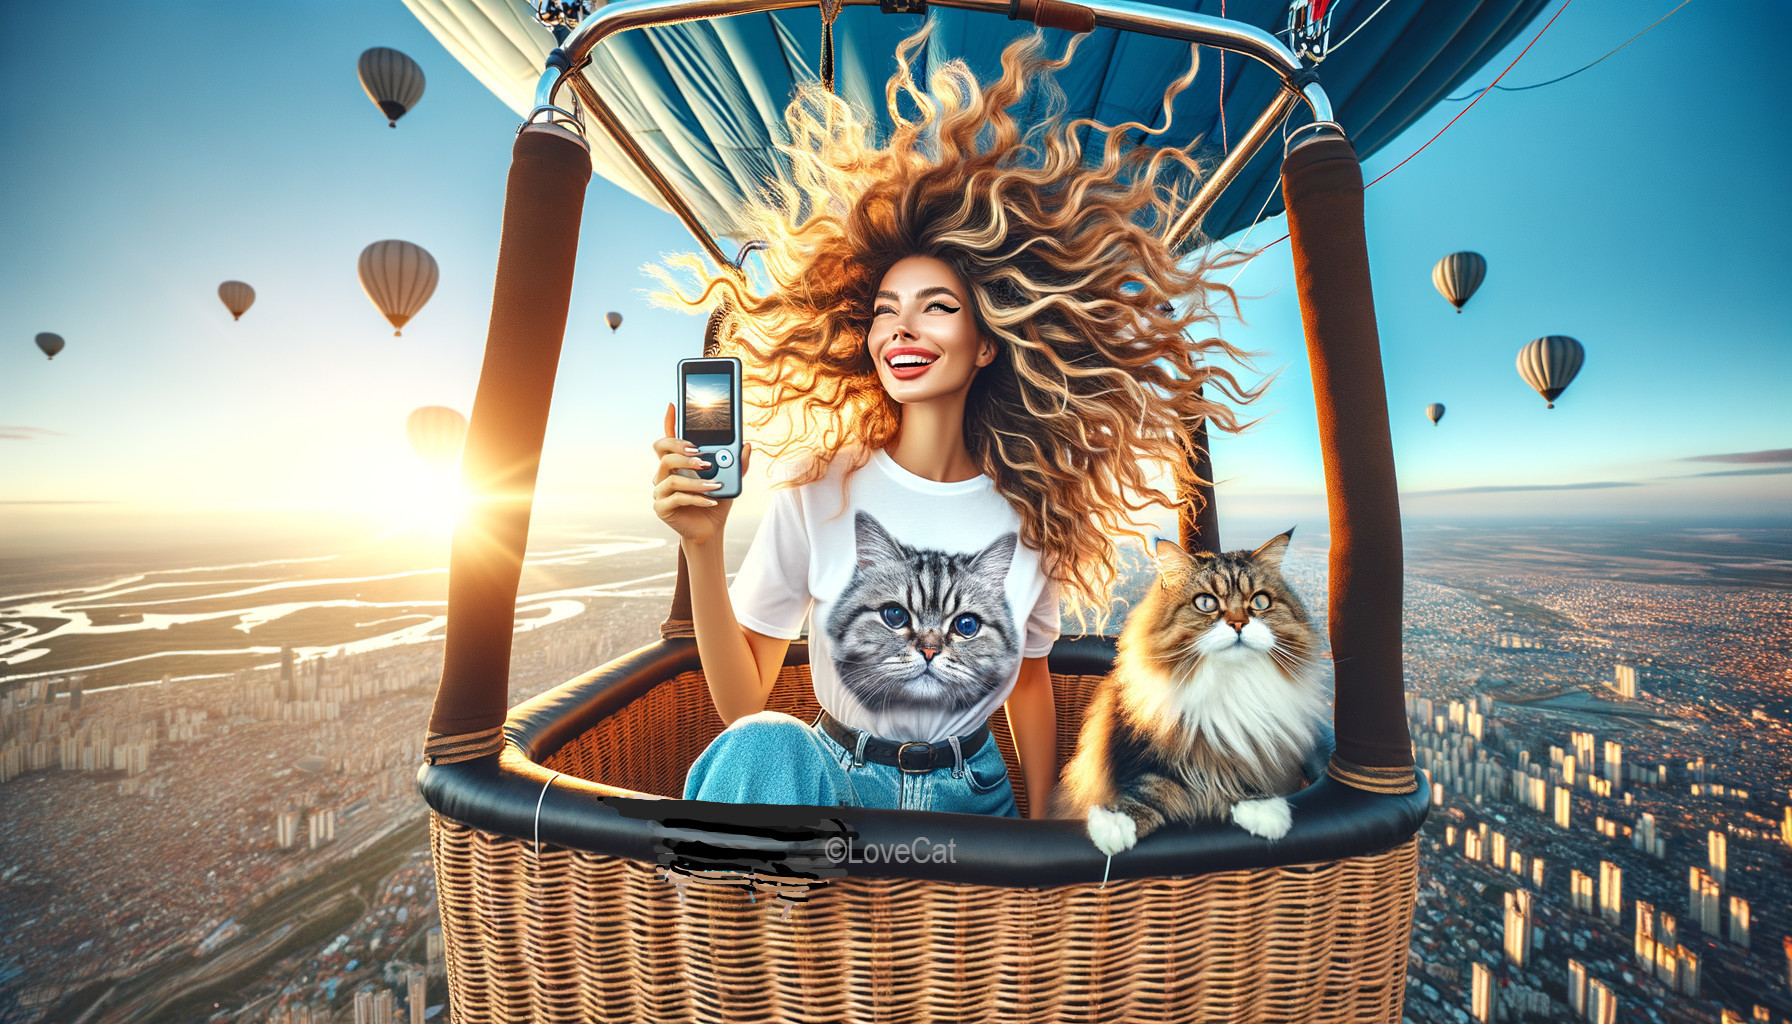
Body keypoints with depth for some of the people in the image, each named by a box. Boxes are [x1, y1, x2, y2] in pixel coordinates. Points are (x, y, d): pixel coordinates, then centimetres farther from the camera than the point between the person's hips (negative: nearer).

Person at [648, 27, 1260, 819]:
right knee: (760, 748, -33)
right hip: (833, 783, -2)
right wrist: (701, 548, -27)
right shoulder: (817, 486, -14)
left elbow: (1029, 681, 7)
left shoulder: (1032, 513, -8)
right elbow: (742, 702, -13)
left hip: (974, 796, 3)